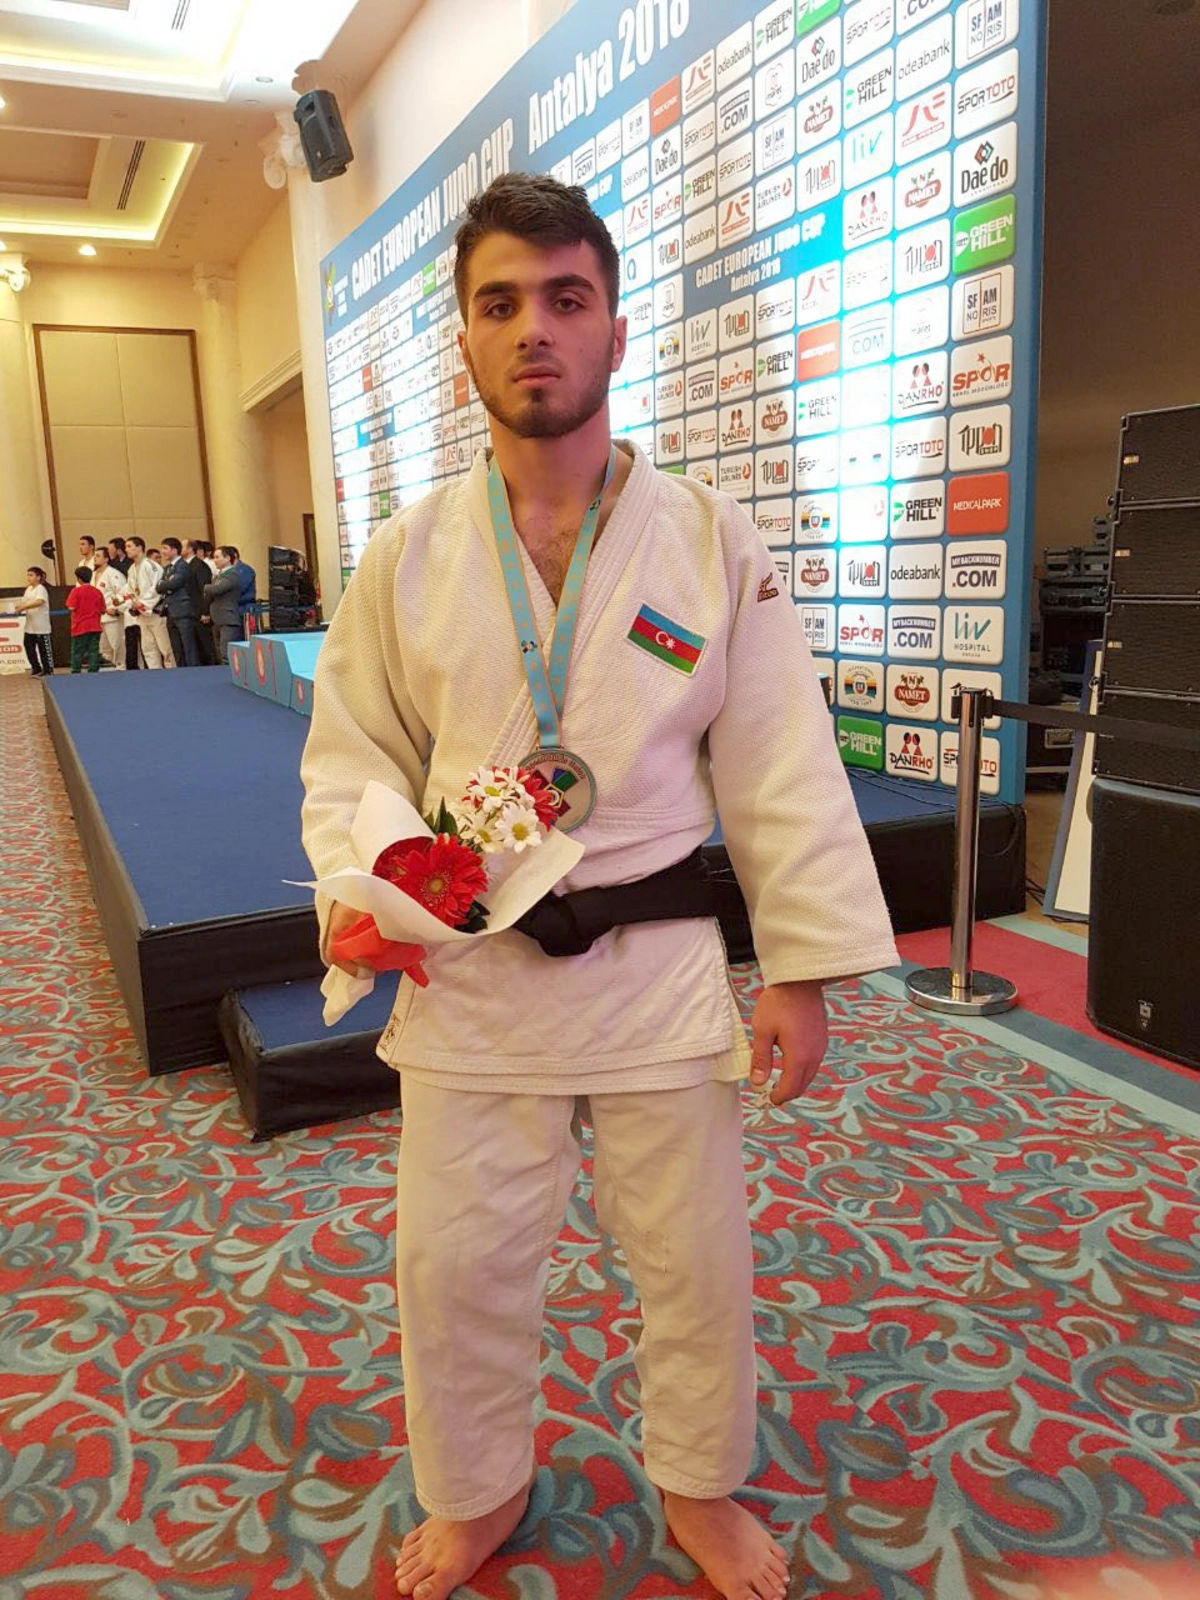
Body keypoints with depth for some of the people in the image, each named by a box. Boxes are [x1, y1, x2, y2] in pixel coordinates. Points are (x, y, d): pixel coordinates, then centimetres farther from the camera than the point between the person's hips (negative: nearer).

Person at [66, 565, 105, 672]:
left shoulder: (76, 591, -8)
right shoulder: (97, 592, 1)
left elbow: (71, 607, -13)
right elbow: (102, 611, 3)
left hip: (80, 627, -3)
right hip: (95, 627, 3)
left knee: (77, 652, 6)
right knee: (93, 651, 4)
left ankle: (76, 673, 10)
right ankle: (93, 672, 2)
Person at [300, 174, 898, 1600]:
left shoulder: (711, 542, -5)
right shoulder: (406, 560, -2)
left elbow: (779, 773, -3)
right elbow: (352, 763, 5)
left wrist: (802, 970, -4)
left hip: (662, 972, 0)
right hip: (470, 970, 1)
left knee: (695, 1258, 15)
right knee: (456, 1263, 14)